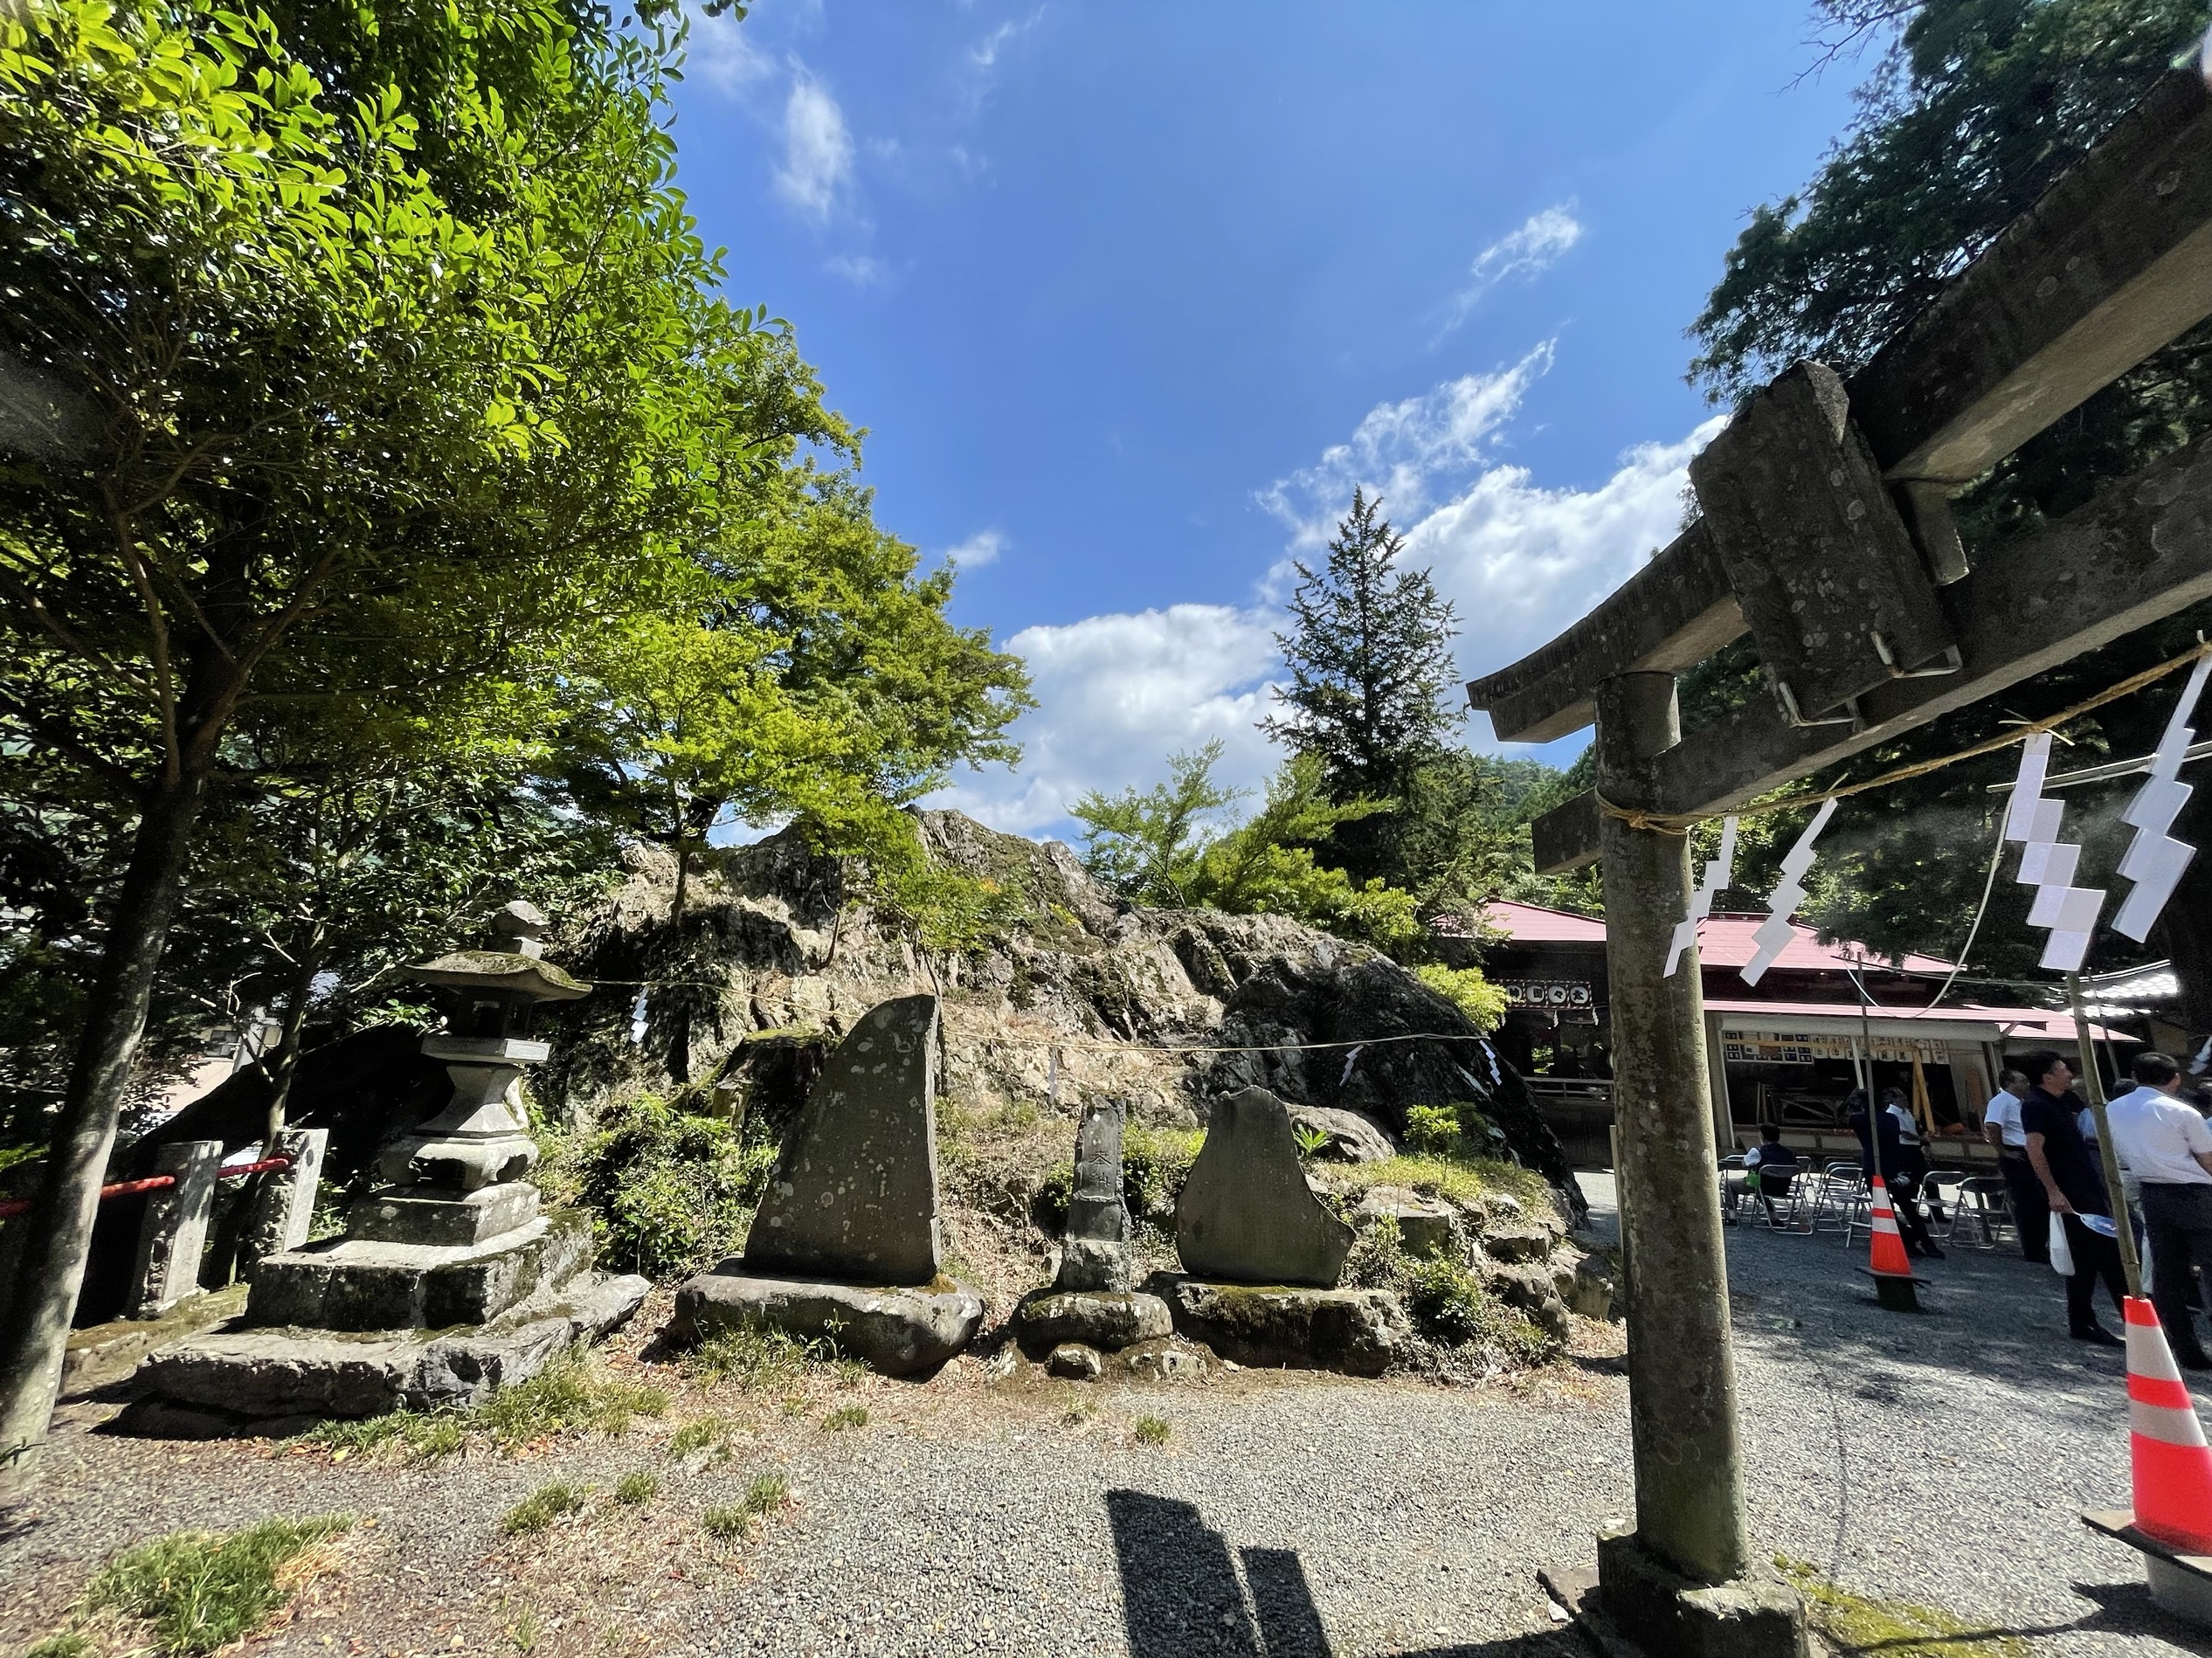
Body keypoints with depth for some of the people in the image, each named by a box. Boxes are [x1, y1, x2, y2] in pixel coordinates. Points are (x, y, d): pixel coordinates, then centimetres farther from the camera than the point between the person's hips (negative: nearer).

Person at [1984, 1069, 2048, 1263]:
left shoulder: (2019, 1102, 17)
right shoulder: (2001, 1101, -15)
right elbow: (1991, 1127, -29)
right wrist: (2004, 1152, -21)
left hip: (2031, 1157, 10)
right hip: (2016, 1159, -10)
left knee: (2040, 1204, 14)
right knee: (2025, 1206, -4)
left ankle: (2040, 1247, 25)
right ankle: (2033, 1252, 2)